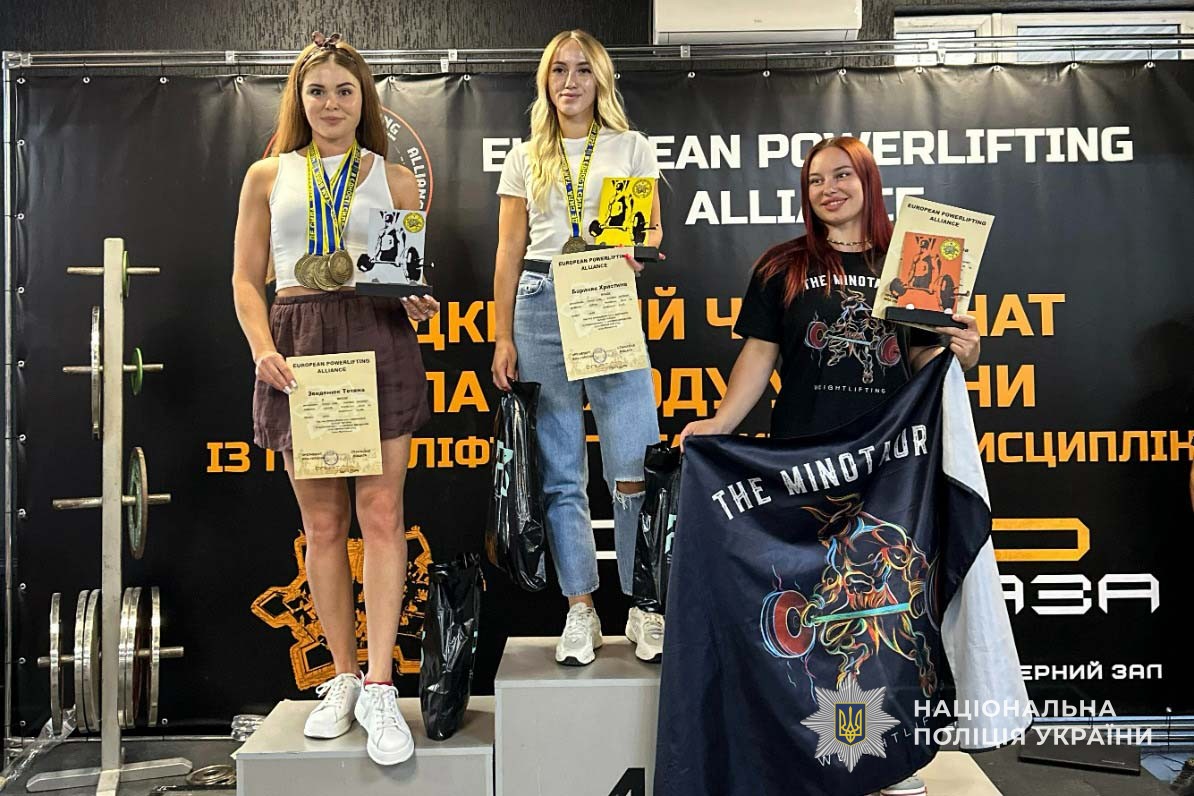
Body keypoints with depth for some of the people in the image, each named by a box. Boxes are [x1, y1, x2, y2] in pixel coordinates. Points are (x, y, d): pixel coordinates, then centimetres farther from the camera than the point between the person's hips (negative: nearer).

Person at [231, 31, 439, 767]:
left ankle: (379, 689, -4)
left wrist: (420, 306, -10)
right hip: (300, 343, 2)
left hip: (378, 338, -1)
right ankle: (344, 678, 18)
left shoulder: (394, 178, 12)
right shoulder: (268, 176, 14)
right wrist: (264, 349, -6)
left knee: (380, 513, -7)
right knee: (323, 522, 5)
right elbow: (247, 279, 10)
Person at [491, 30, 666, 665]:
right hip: (541, 304, 2)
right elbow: (509, 250, 11)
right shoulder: (525, 158, 14)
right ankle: (580, 612, 13)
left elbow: (655, 230, 9)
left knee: (633, 470, -8)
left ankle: (645, 610, 6)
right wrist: (503, 338, 5)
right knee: (560, 472, 3)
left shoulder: (631, 148, 12)